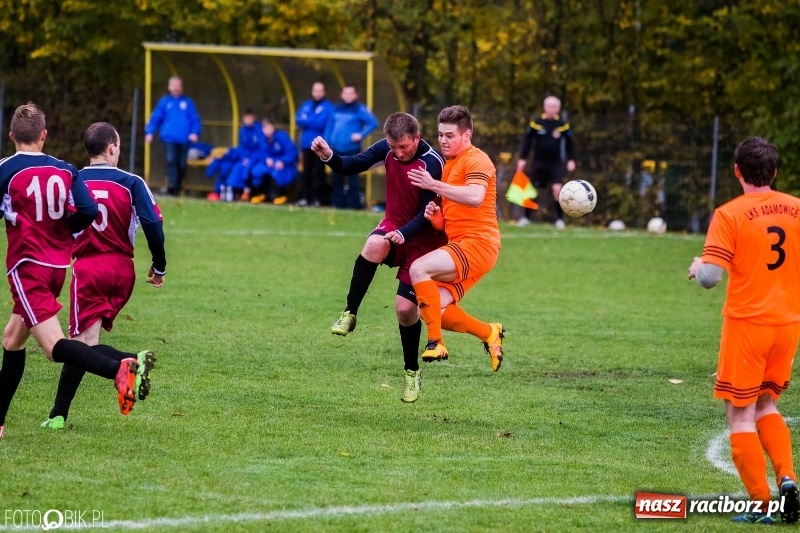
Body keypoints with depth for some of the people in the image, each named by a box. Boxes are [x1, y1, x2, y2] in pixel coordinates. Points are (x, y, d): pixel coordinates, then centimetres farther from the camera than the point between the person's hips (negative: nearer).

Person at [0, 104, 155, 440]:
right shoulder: (65, 170, 5)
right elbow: (88, 211, -5)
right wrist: (62, 230, 13)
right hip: (59, 267, 7)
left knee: (53, 346, -16)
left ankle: (120, 368, -40)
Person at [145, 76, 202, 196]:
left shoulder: (187, 102, 8)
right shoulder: (165, 101, 7)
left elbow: (195, 119, 6)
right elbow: (155, 117, 5)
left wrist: (195, 132, -9)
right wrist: (149, 132, -6)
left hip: (184, 139, 1)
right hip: (169, 138, -1)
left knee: (182, 164, 4)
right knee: (171, 161, -17)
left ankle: (177, 188, 17)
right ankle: (172, 186, -23)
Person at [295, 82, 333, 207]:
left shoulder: (328, 106, -3)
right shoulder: (306, 105, 13)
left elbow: (322, 123, -14)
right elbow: (298, 120, 2)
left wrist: (307, 121, -6)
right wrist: (314, 122, -12)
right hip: (306, 143, 5)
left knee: (318, 172, -3)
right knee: (306, 172, 8)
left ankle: (317, 198, -2)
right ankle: (305, 197, 12)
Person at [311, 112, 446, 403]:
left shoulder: (432, 164, -25)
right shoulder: (387, 149, -10)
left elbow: (428, 214, -23)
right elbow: (352, 165, -2)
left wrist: (403, 234, -38)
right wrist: (329, 156, -22)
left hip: (422, 237, -4)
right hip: (393, 225, 4)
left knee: (405, 308, -8)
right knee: (374, 245, -34)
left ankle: (412, 372, 15)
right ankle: (349, 314, -21)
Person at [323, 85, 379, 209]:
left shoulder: (360, 109, -3)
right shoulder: (336, 109, 15)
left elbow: (373, 123, -9)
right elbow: (329, 126, 19)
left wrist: (361, 135, -15)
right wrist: (327, 142, 10)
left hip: (352, 150, -6)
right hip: (336, 150, 6)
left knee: (352, 177, -8)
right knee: (336, 177, 9)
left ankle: (353, 203, -5)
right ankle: (337, 202, 16)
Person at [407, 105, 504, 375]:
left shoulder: (476, 160, -8)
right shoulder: (448, 165, 20)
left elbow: (475, 197, -30)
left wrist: (434, 185, -32)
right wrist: (435, 215, 1)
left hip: (477, 244, -9)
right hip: (460, 246, 9)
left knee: (419, 269, -26)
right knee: (433, 310, 1)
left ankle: (435, 343, -21)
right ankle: (489, 333, 21)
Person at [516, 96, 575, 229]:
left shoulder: (563, 125, -2)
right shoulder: (536, 123, -4)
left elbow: (569, 143, 7)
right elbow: (528, 141, 3)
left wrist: (571, 160, 1)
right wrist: (522, 159, 1)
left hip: (556, 163, -1)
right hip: (539, 163, 1)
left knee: (557, 189, -15)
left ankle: (560, 219, -3)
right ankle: (526, 217, 21)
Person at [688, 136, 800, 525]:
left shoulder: (730, 214, -12)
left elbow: (710, 277, -18)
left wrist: (697, 268, 4)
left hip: (746, 324, -5)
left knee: (740, 416, 5)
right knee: (766, 406, 22)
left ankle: (762, 505, 2)